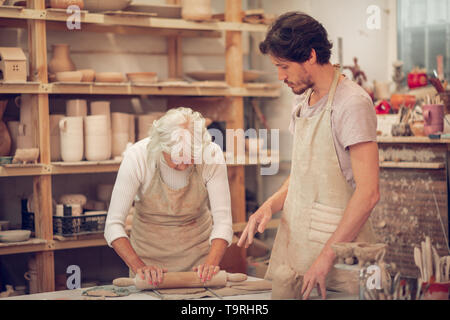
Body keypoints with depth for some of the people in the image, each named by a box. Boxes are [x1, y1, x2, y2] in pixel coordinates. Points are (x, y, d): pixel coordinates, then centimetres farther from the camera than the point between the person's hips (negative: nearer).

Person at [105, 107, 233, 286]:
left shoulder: (212, 155, -19)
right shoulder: (137, 156, -23)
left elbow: (222, 220, -17)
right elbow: (113, 225, -21)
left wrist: (211, 263, -32)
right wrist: (138, 266, -34)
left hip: (197, 247, 0)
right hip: (150, 248, 0)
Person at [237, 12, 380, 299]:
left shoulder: (352, 103, -16)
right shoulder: (302, 100, 11)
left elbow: (368, 192, -21)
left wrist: (326, 257, -22)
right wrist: (271, 205, 3)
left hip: (337, 243, -7)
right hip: (293, 237, 8)